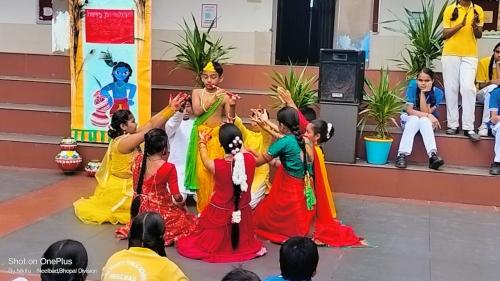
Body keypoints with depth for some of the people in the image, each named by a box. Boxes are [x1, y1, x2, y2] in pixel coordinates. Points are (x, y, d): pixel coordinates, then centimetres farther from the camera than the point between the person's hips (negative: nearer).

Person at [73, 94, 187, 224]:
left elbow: (151, 123, -5)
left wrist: (170, 108, -12)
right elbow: (152, 128, -27)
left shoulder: (127, 135, 0)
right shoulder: (124, 142, -26)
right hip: (119, 189, -9)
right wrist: (171, 109, -26)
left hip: (125, 184, 9)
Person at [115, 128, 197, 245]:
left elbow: (136, 188, 7)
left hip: (141, 210, 6)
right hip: (160, 210, -6)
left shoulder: (138, 160, -5)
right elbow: (176, 196, -13)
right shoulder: (169, 168, -19)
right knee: (190, 221, 14)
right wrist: (181, 202, 9)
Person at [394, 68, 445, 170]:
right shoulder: (413, 86, -17)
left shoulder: (437, 93, -15)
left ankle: (433, 155, -47)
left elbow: (425, 111, -23)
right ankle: (402, 154, -42)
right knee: (415, 119, -35)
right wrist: (428, 115, -30)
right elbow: (409, 110, -20)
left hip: (427, 122, 0)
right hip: (409, 118, 0)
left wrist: (423, 93, -28)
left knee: (424, 120, -35)